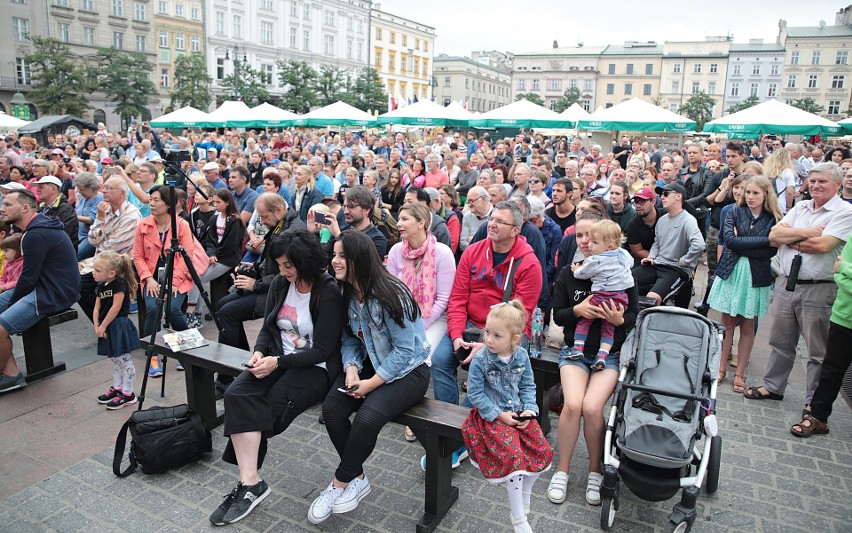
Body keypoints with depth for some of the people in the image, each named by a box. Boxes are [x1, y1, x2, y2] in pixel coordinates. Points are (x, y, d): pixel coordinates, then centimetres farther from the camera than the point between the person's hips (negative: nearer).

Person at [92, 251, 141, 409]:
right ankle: (117, 388, 32)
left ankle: (128, 394, 7)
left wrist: (102, 326, -14)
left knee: (124, 360, -1)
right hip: (108, 329, 8)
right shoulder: (101, 286, 9)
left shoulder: (119, 283, -16)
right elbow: (97, 308, 8)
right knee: (115, 360, 20)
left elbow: (116, 307, -18)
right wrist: (97, 326, -5)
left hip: (120, 327, -8)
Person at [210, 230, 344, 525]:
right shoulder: (280, 284, 4)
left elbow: (322, 350, -15)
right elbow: (267, 328, 11)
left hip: (315, 368, -6)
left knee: (266, 408, -22)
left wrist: (278, 362, -22)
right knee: (237, 394, -19)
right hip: (278, 359, 6)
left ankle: (249, 483, -1)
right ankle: (250, 483, -22)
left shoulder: (328, 293, -15)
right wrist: (259, 353, -10)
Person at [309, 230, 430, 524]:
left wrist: (372, 383, -21)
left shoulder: (391, 294, -23)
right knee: (332, 408, -17)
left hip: (407, 370, -6)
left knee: (367, 417, -29)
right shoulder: (348, 294, -1)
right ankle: (357, 478, 3)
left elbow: (404, 349, -21)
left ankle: (341, 482, -2)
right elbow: (349, 339, 5)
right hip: (370, 364, 7)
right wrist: (351, 368, -15)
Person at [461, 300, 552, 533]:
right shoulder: (480, 359, -17)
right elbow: (475, 393, -13)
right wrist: (499, 414, -17)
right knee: (514, 457, -18)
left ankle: (523, 499, 27)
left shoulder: (522, 356, -4)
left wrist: (529, 409, -9)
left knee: (541, 452, -1)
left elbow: (528, 386, 7)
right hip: (492, 415, -5)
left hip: (517, 412, 5)